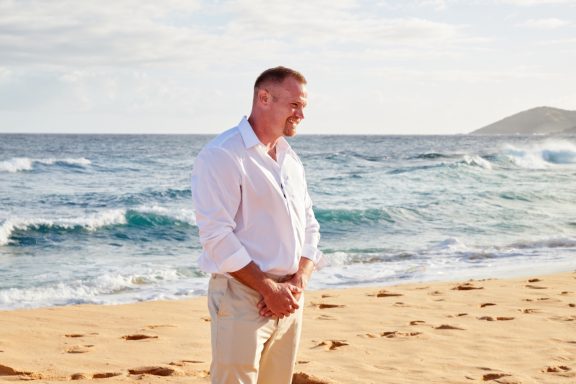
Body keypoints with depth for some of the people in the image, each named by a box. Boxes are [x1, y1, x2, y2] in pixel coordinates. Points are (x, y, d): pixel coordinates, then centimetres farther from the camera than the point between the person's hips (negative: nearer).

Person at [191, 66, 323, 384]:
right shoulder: (221, 155, -11)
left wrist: (298, 282, -3)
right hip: (241, 296, -7)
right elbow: (217, 236, -17)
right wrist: (269, 288, -16)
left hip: (287, 300, 7)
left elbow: (309, 227, 14)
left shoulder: (291, 160, 14)